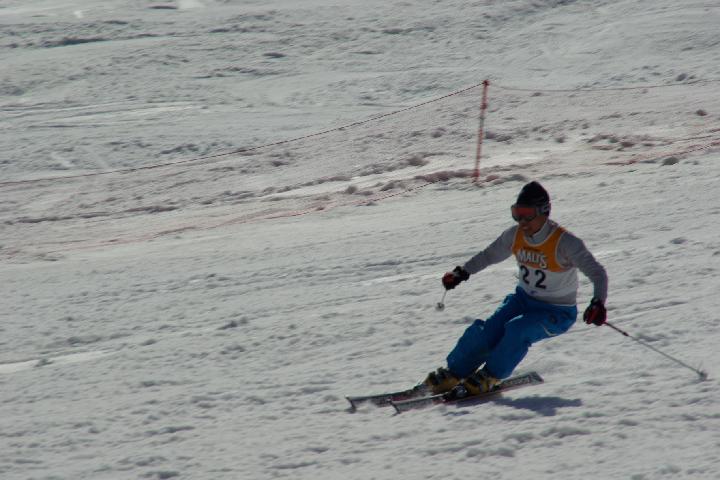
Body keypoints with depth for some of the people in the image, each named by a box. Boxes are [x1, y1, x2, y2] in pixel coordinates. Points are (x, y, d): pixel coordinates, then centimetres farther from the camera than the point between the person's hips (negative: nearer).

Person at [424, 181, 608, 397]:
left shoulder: (564, 242, -25)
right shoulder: (515, 235, -8)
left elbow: (597, 272, -25)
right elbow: (490, 255, 12)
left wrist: (598, 303, -42)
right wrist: (462, 272, 5)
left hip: (557, 313, -5)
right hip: (524, 299, 5)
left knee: (517, 330, -30)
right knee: (485, 331, -16)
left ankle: (489, 377, -12)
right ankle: (453, 375, -3)